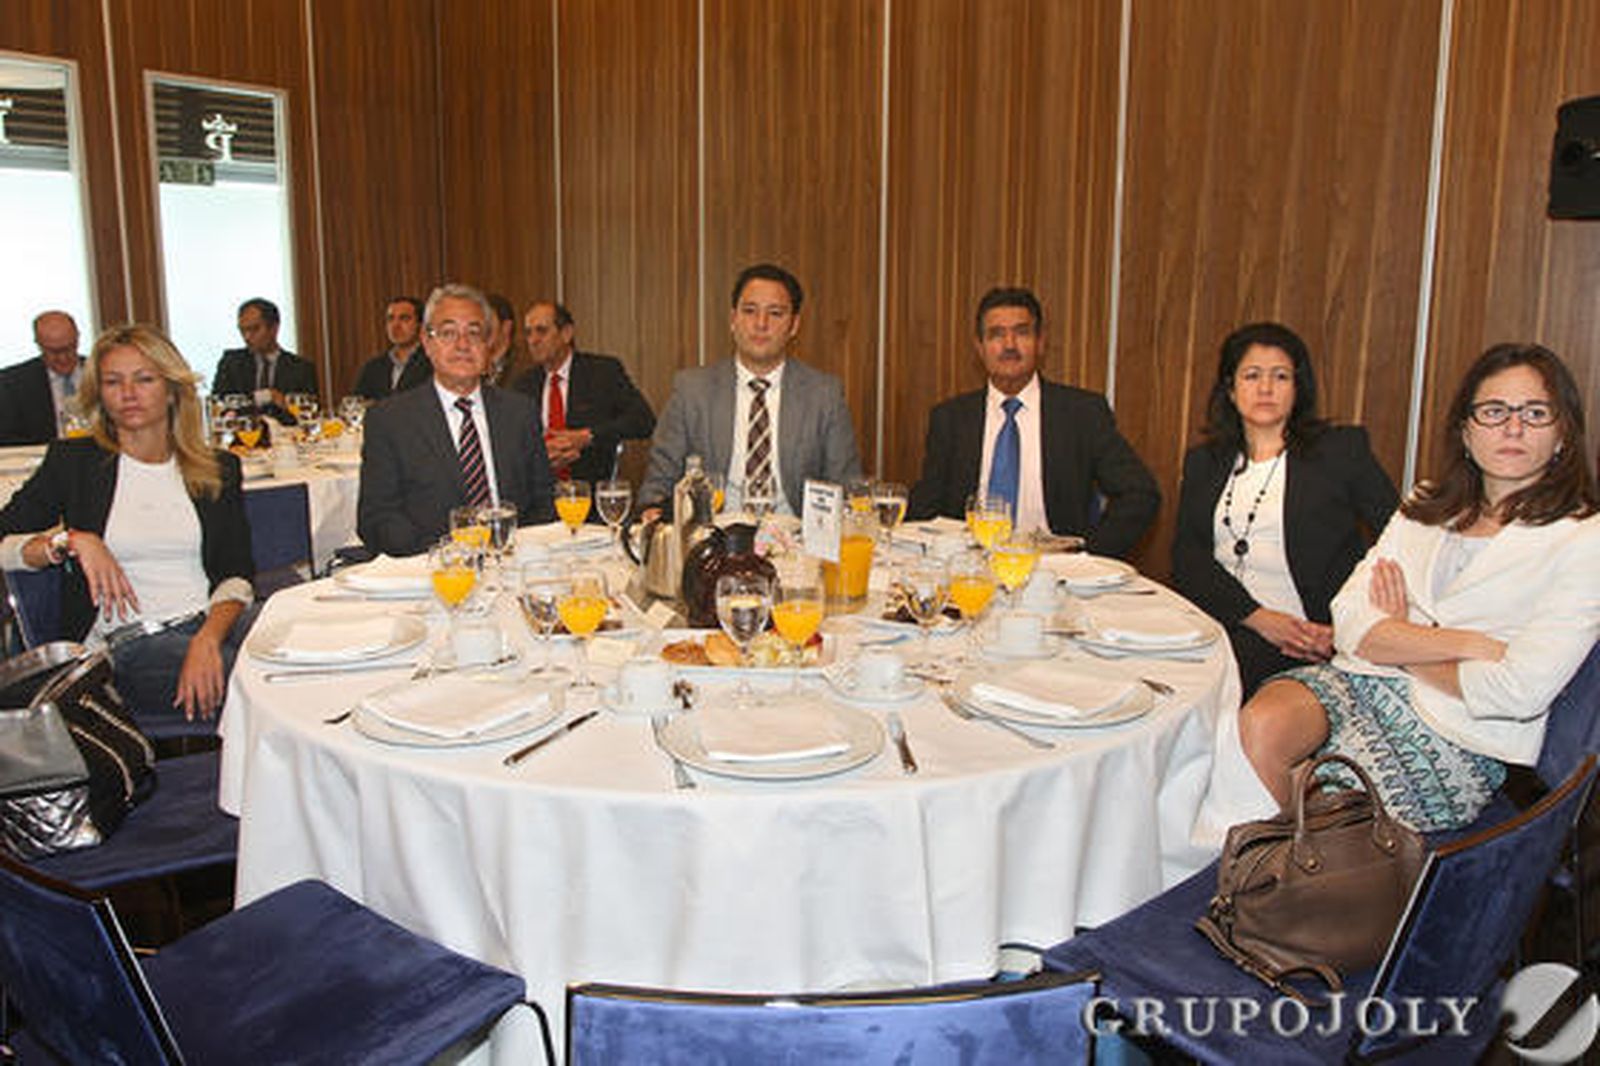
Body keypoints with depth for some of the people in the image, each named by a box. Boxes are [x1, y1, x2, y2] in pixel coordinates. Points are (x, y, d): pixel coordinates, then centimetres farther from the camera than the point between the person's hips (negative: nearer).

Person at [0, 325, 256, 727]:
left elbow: (236, 573, 4)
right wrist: (73, 540, -12)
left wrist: (208, 638, -15)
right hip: (126, 644, -3)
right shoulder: (73, 462, 13)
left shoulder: (218, 469, 15)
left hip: (213, 623, 3)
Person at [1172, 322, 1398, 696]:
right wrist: (1258, 617, -11)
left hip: (1303, 638, -3)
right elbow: (1187, 555, 5)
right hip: (1219, 621, 3)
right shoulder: (1203, 462, 17)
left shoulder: (1342, 449, 8)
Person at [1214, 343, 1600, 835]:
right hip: (1361, 684, 4)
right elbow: (1350, 625, 3)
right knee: (1258, 725, -28)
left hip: (1457, 738, -4)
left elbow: (1519, 692, -13)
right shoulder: (1426, 508, 15)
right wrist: (1472, 644, -11)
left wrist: (1398, 643, 0)